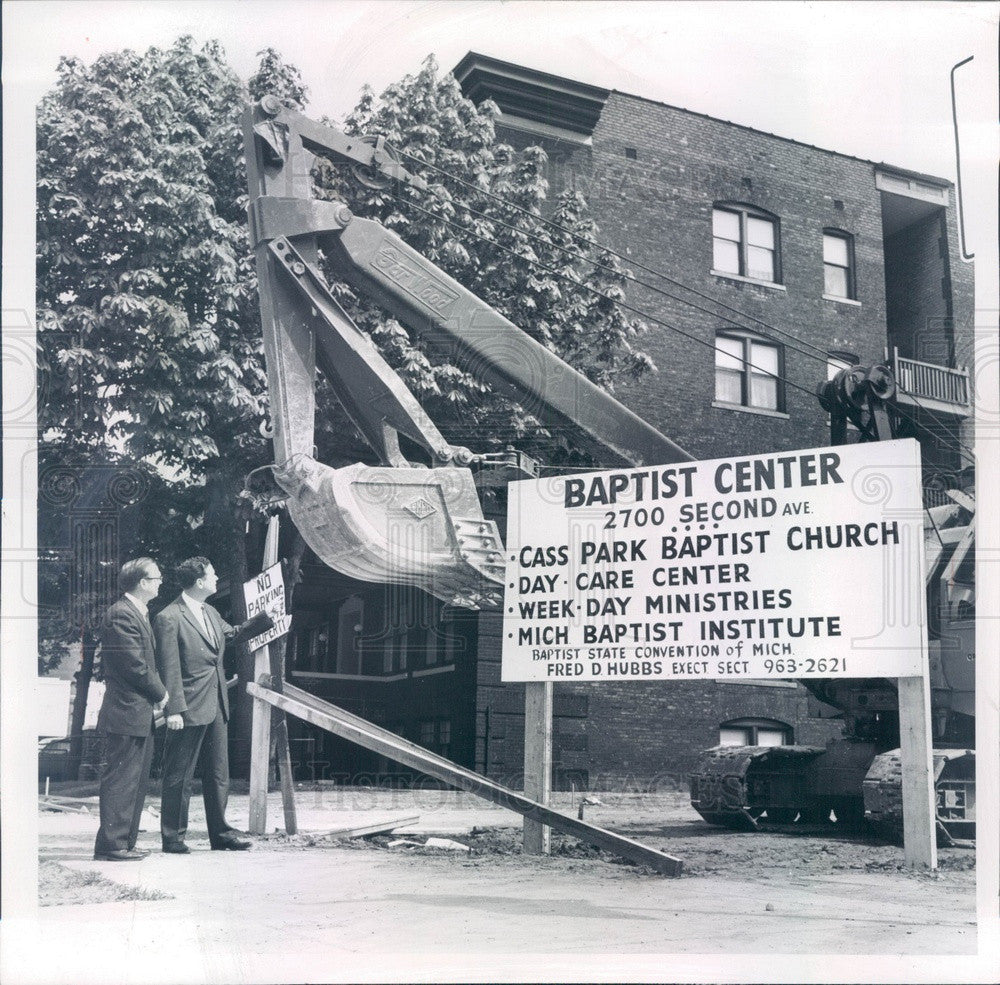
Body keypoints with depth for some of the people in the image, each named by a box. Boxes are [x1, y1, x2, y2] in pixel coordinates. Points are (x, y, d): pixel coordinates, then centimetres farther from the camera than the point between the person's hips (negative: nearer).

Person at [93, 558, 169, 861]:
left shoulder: (138, 613, 17)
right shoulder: (121, 614, -16)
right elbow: (134, 665, -19)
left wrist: (157, 694, 7)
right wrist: (161, 693, -7)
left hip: (141, 715, 11)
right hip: (127, 714, -11)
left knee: (137, 781, 14)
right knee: (121, 781, -5)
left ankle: (125, 843, 21)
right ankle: (111, 845, 0)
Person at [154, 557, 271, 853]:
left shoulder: (211, 614, 13)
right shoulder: (169, 618, -13)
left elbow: (233, 634, 31)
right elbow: (169, 669, -16)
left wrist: (268, 617, 25)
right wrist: (174, 709, -19)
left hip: (217, 706, 8)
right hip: (190, 708, -8)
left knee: (218, 773, 13)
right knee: (179, 776, 2)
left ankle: (220, 832, 21)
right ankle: (173, 837, 11)